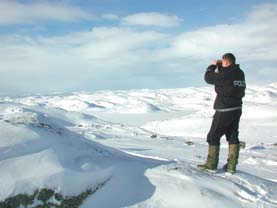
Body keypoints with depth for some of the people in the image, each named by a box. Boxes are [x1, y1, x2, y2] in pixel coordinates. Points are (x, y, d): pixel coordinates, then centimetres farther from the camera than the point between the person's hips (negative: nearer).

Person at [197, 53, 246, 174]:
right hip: (237, 109, 8)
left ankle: (211, 164, 7)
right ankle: (231, 166, 16)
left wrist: (213, 66, 6)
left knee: (213, 136, 3)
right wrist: (219, 68, 14)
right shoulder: (240, 73, 7)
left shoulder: (226, 74, -19)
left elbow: (208, 78, -9)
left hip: (224, 110, -8)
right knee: (233, 137, 13)